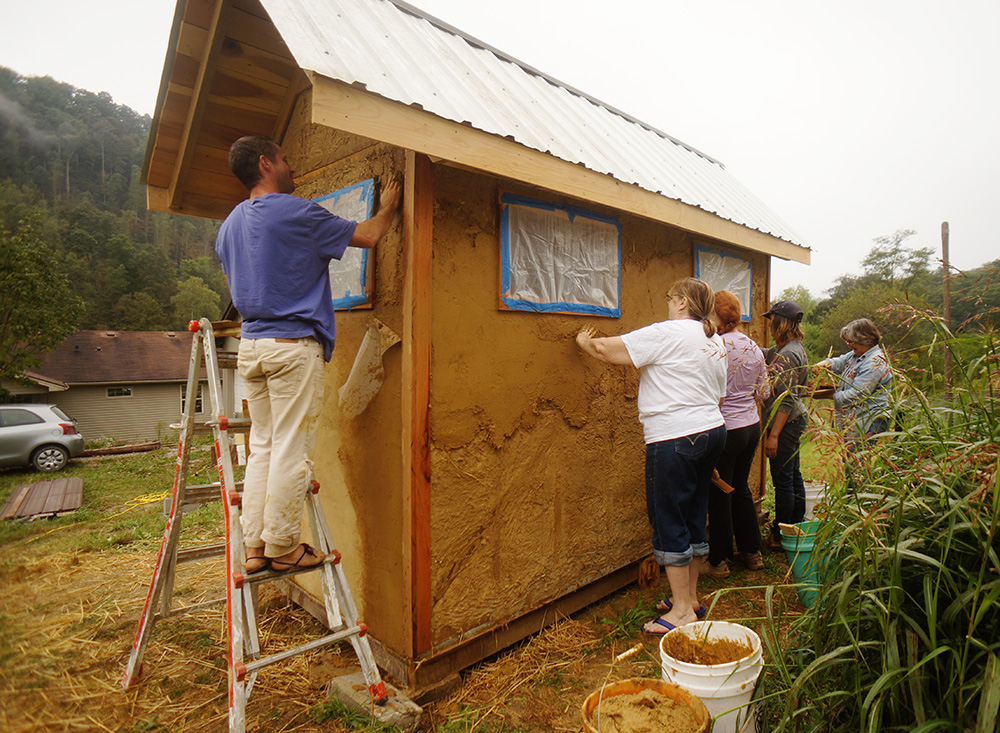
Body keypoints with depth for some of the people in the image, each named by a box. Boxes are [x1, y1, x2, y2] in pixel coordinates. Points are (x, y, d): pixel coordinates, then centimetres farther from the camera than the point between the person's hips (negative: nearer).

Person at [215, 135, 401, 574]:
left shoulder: (230, 223, 16)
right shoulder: (295, 212, -8)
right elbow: (367, 236, -1)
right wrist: (388, 208, 17)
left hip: (250, 344, 8)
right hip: (293, 345, -8)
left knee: (263, 446, 12)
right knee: (292, 449, -1)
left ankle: (255, 546, 17)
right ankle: (282, 547, 7)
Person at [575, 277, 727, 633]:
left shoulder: (666, 333, -12)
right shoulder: (716, 341, 15)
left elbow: (607, 349, -13)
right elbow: (718, 396, 19)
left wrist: (584, 341, 7)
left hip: (675, 439, -9)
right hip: (712, 431, 9)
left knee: (669, 522, 1)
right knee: (694, 517, 17)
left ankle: (682, 610, 10)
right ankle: (690, 597, 29)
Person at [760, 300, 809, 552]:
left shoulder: (786, 355, -21)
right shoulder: (796, 348, 9)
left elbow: (787, 401, -24)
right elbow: (763, 356, 22)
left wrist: (773, 435, -22)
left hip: (785, 424, -10)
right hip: (795, 420, 10)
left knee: (782, 479, 0)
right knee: (793, 477, 17)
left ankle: (780, 537, 12)